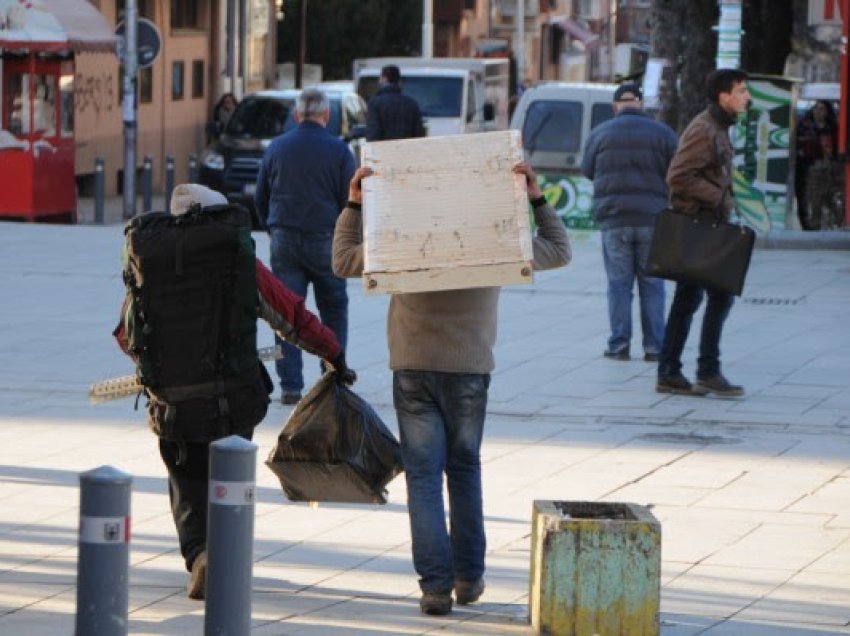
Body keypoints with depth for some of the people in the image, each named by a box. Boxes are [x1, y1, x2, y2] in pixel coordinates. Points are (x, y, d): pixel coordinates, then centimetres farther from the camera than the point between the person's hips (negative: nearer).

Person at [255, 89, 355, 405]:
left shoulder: (276, 148, 5)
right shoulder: (338, 151, -5)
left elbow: (260, 198, 11)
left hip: (284, 240, 2)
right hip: (324, 239, -2)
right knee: (334, 311, 11)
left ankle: (290, 385, -1)